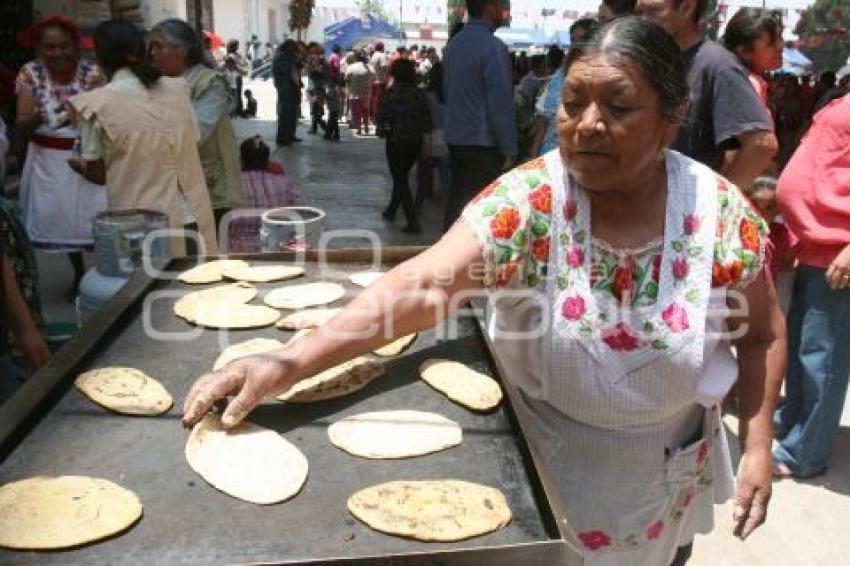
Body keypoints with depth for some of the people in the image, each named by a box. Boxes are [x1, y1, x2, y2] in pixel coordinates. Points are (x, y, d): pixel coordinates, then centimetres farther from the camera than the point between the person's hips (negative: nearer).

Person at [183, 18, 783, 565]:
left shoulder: (722, 214, -15)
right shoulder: (526, 201, -23)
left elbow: (763, 334, -1)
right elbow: (422, 287, -36)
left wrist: (757, 447, -10)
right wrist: (290, 360, -47)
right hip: (541, 473, -2)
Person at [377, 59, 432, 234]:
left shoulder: (392, 92, -11)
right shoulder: (419, 94, 1)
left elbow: (383, 116, -10)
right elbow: (426, 121, 1)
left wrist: (382, 129, 11)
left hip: (396, 141, -5)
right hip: (416, 142, 5)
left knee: (400, 181, 1)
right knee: (401, 177, 22)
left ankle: (413, 222, -7)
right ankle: (391, 210, 36)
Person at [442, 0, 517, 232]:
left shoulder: (453, 45, 8)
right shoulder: (493, 47, -15)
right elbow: (501, 103, -17)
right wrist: (509, 150, -13)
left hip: (455, 138, 8)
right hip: (483, 143, -8)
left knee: (457, 199, 15)